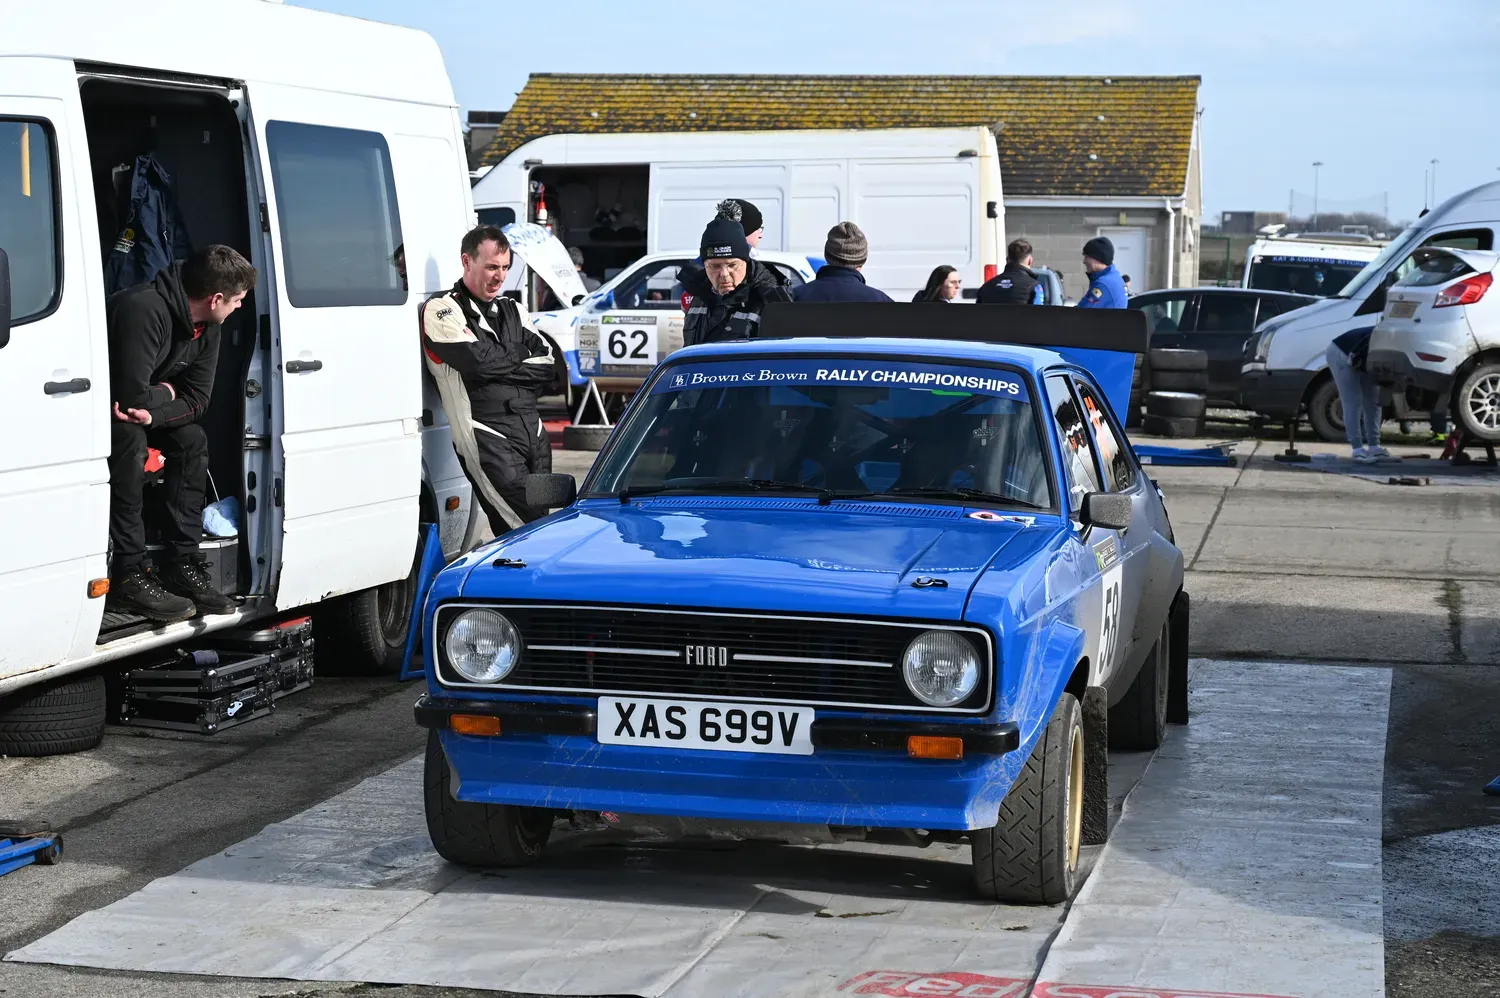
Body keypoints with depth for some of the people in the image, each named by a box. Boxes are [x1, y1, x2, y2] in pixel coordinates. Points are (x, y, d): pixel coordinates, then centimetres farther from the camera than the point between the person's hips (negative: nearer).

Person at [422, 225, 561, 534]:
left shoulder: (513, 311, 21)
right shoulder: (442, 309, 0)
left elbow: (549, 369, 10)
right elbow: (480, 362, -14)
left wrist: (501, 366, -6)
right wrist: (521, 352, 5)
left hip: (534, 434, 7)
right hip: (487, 436, -7)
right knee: (526, 530, -17)